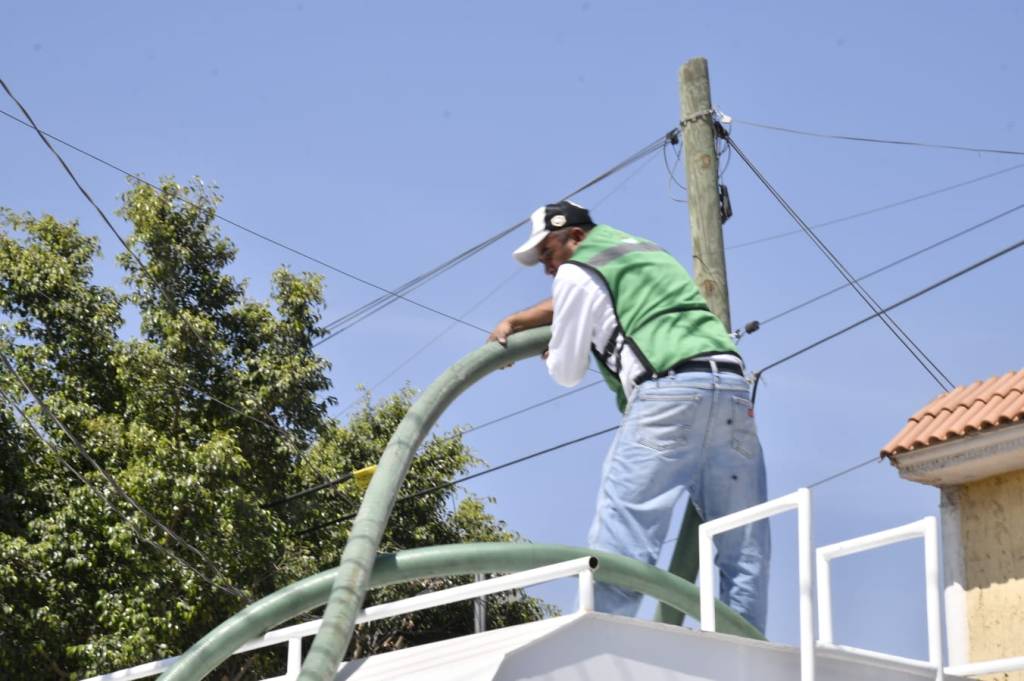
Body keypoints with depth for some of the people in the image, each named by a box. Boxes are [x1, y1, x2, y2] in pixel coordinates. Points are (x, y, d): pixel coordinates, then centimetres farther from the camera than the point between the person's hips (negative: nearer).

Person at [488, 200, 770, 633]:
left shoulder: (577, 272, 9)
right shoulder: (642, 249, 33)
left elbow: (567, 372, 14)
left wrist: (551, 357, 35)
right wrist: (513, 323, 45)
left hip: (670, 388, -8)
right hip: (732, 384, 8)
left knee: (621, 531, -13)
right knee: (743, 545, 5)